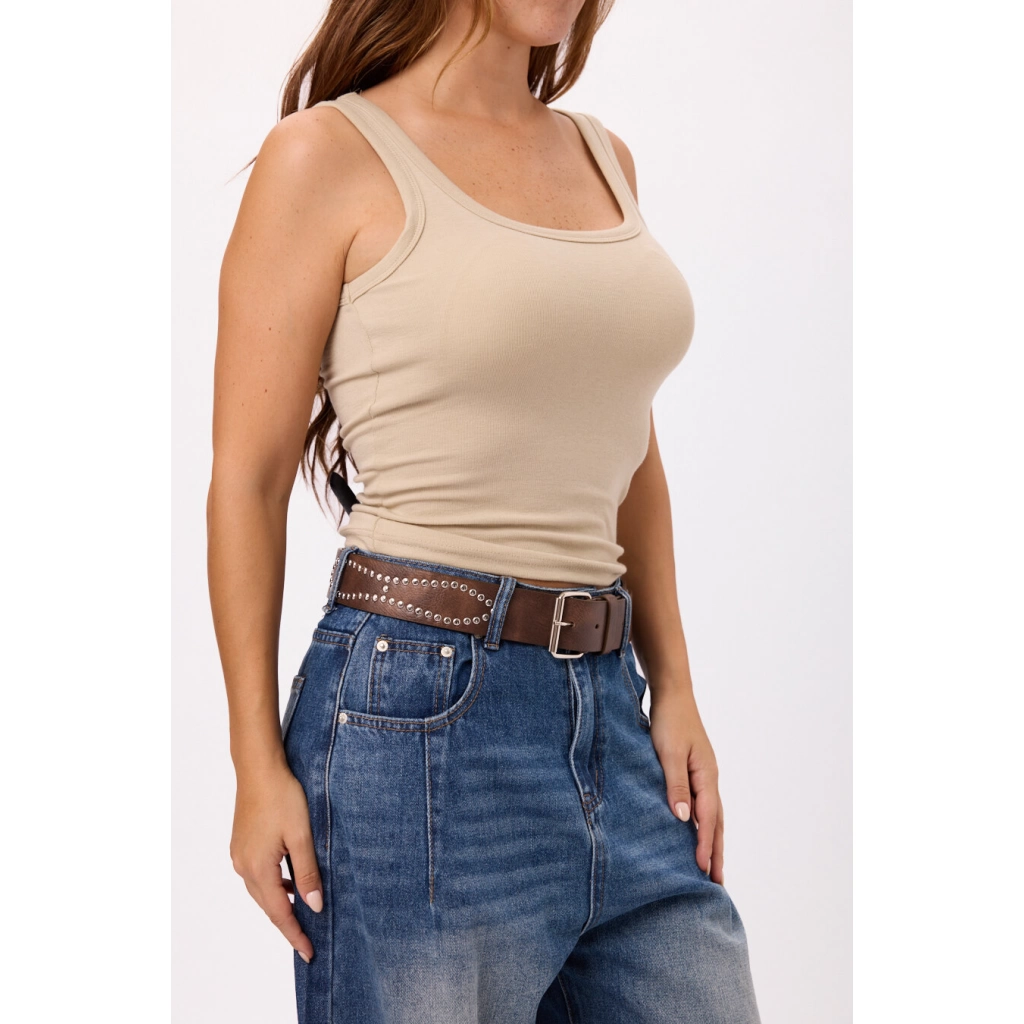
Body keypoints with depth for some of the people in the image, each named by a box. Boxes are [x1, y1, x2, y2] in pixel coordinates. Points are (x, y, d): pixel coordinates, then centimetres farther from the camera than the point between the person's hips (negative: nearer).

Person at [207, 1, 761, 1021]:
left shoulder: (602, 156, 14)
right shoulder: (330, 154, -5)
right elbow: (247, 480, -6)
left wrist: (674, 689, 12)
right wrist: (260, 766, -9)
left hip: (608, 710, 6)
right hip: (421, 708, -6)